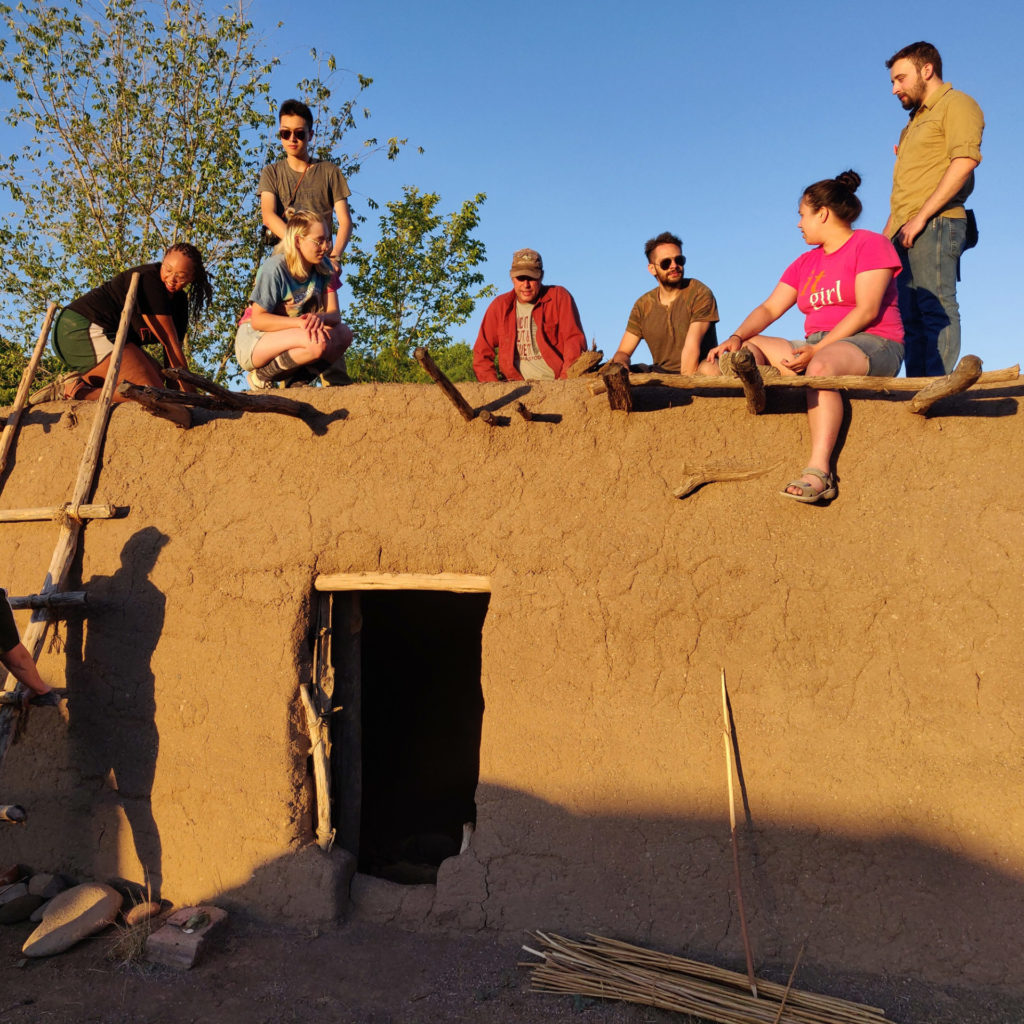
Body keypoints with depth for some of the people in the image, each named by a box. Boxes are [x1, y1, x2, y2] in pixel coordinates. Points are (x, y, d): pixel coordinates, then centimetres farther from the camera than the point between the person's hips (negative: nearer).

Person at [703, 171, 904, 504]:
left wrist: (817, 348, -20)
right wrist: (736, 338, -7)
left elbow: (867, 310, -11)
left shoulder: (870, 244, 2)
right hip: (818, 347, 8)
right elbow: (769, 309, 13)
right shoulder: (806, 263, 23)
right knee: (749, 347, -6)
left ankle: (819, 471, -52)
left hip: (873, 346, -7)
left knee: (821, 366, -40)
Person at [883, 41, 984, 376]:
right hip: (905, 232, 9)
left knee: (937, 309, -15)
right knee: (911, 316, 3)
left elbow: (965, 161, -14)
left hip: (935, 225, -9)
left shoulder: (956, 104, 3)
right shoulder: (916, 120, 30)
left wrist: (921, 217, -19)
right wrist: (890, 227, 17)